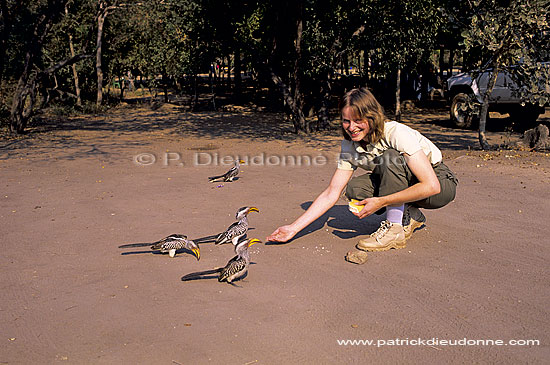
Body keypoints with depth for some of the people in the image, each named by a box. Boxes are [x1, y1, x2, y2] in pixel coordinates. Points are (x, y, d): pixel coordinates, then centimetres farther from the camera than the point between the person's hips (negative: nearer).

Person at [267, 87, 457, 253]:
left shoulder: (397, 134, -29)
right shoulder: (349, 146, -10)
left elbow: (431, 186, -33)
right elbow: (331, 193, -11)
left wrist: (381, 202, -33)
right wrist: (294, 228, -19)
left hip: (440, 181, -6)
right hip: (402, 183, 6)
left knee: (390, 157, -32)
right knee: (354, 189, -19)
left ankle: (394, 229, -22)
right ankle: (411, 217, 1)